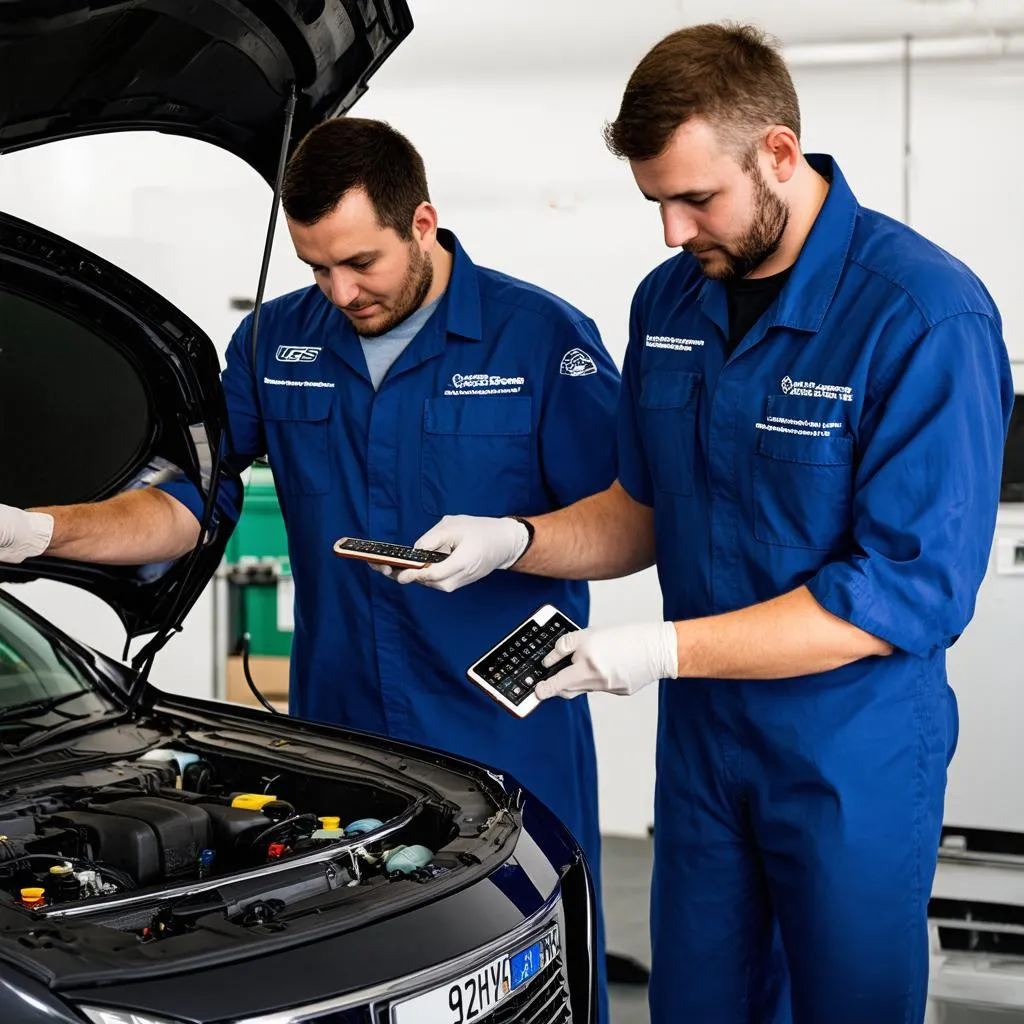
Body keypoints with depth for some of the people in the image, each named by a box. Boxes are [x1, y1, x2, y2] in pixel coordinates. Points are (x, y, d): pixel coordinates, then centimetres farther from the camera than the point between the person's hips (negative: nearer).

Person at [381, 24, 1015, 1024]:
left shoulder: (927, 317, -20)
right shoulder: (669, 301, 3)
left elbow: (914, 591, -23)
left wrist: (666, 650, -26)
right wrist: (514, 540, -6)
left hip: (852, 761, -6)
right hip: (701, 743, 6)